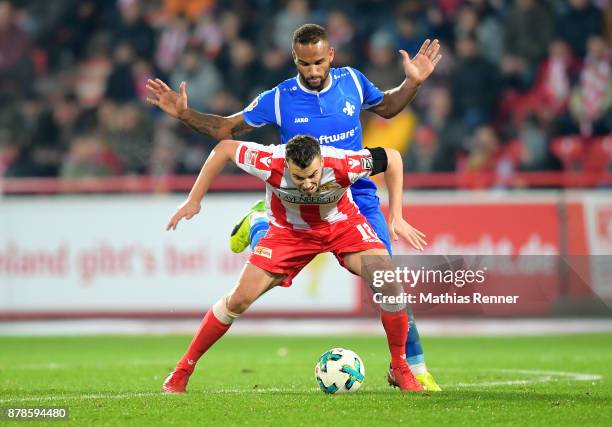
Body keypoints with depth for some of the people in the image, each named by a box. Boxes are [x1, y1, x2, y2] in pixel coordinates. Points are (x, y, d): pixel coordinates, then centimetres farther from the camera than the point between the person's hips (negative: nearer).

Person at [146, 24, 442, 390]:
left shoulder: (352, 82, -3)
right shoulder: (279, 99, -10)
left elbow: (386, 107, 18)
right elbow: (227, 129, 2)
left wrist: (413, 82, 2)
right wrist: (185, 114, -13)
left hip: (357, 198, 0)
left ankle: (415, 367, 3)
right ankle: (259, 222, 25)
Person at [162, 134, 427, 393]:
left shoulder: (343, 164, -35)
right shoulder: (271, 163, -35)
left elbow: (391, 157, -16)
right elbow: (224, 148, -17)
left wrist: (396, 217, -13)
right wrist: (194, 200, -12)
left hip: (342, 223, 0)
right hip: (289, 229, 0)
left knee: (388, 282, -22)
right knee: (240, 298, -12)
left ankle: (400, 369, -1)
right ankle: (182, 371, 5)